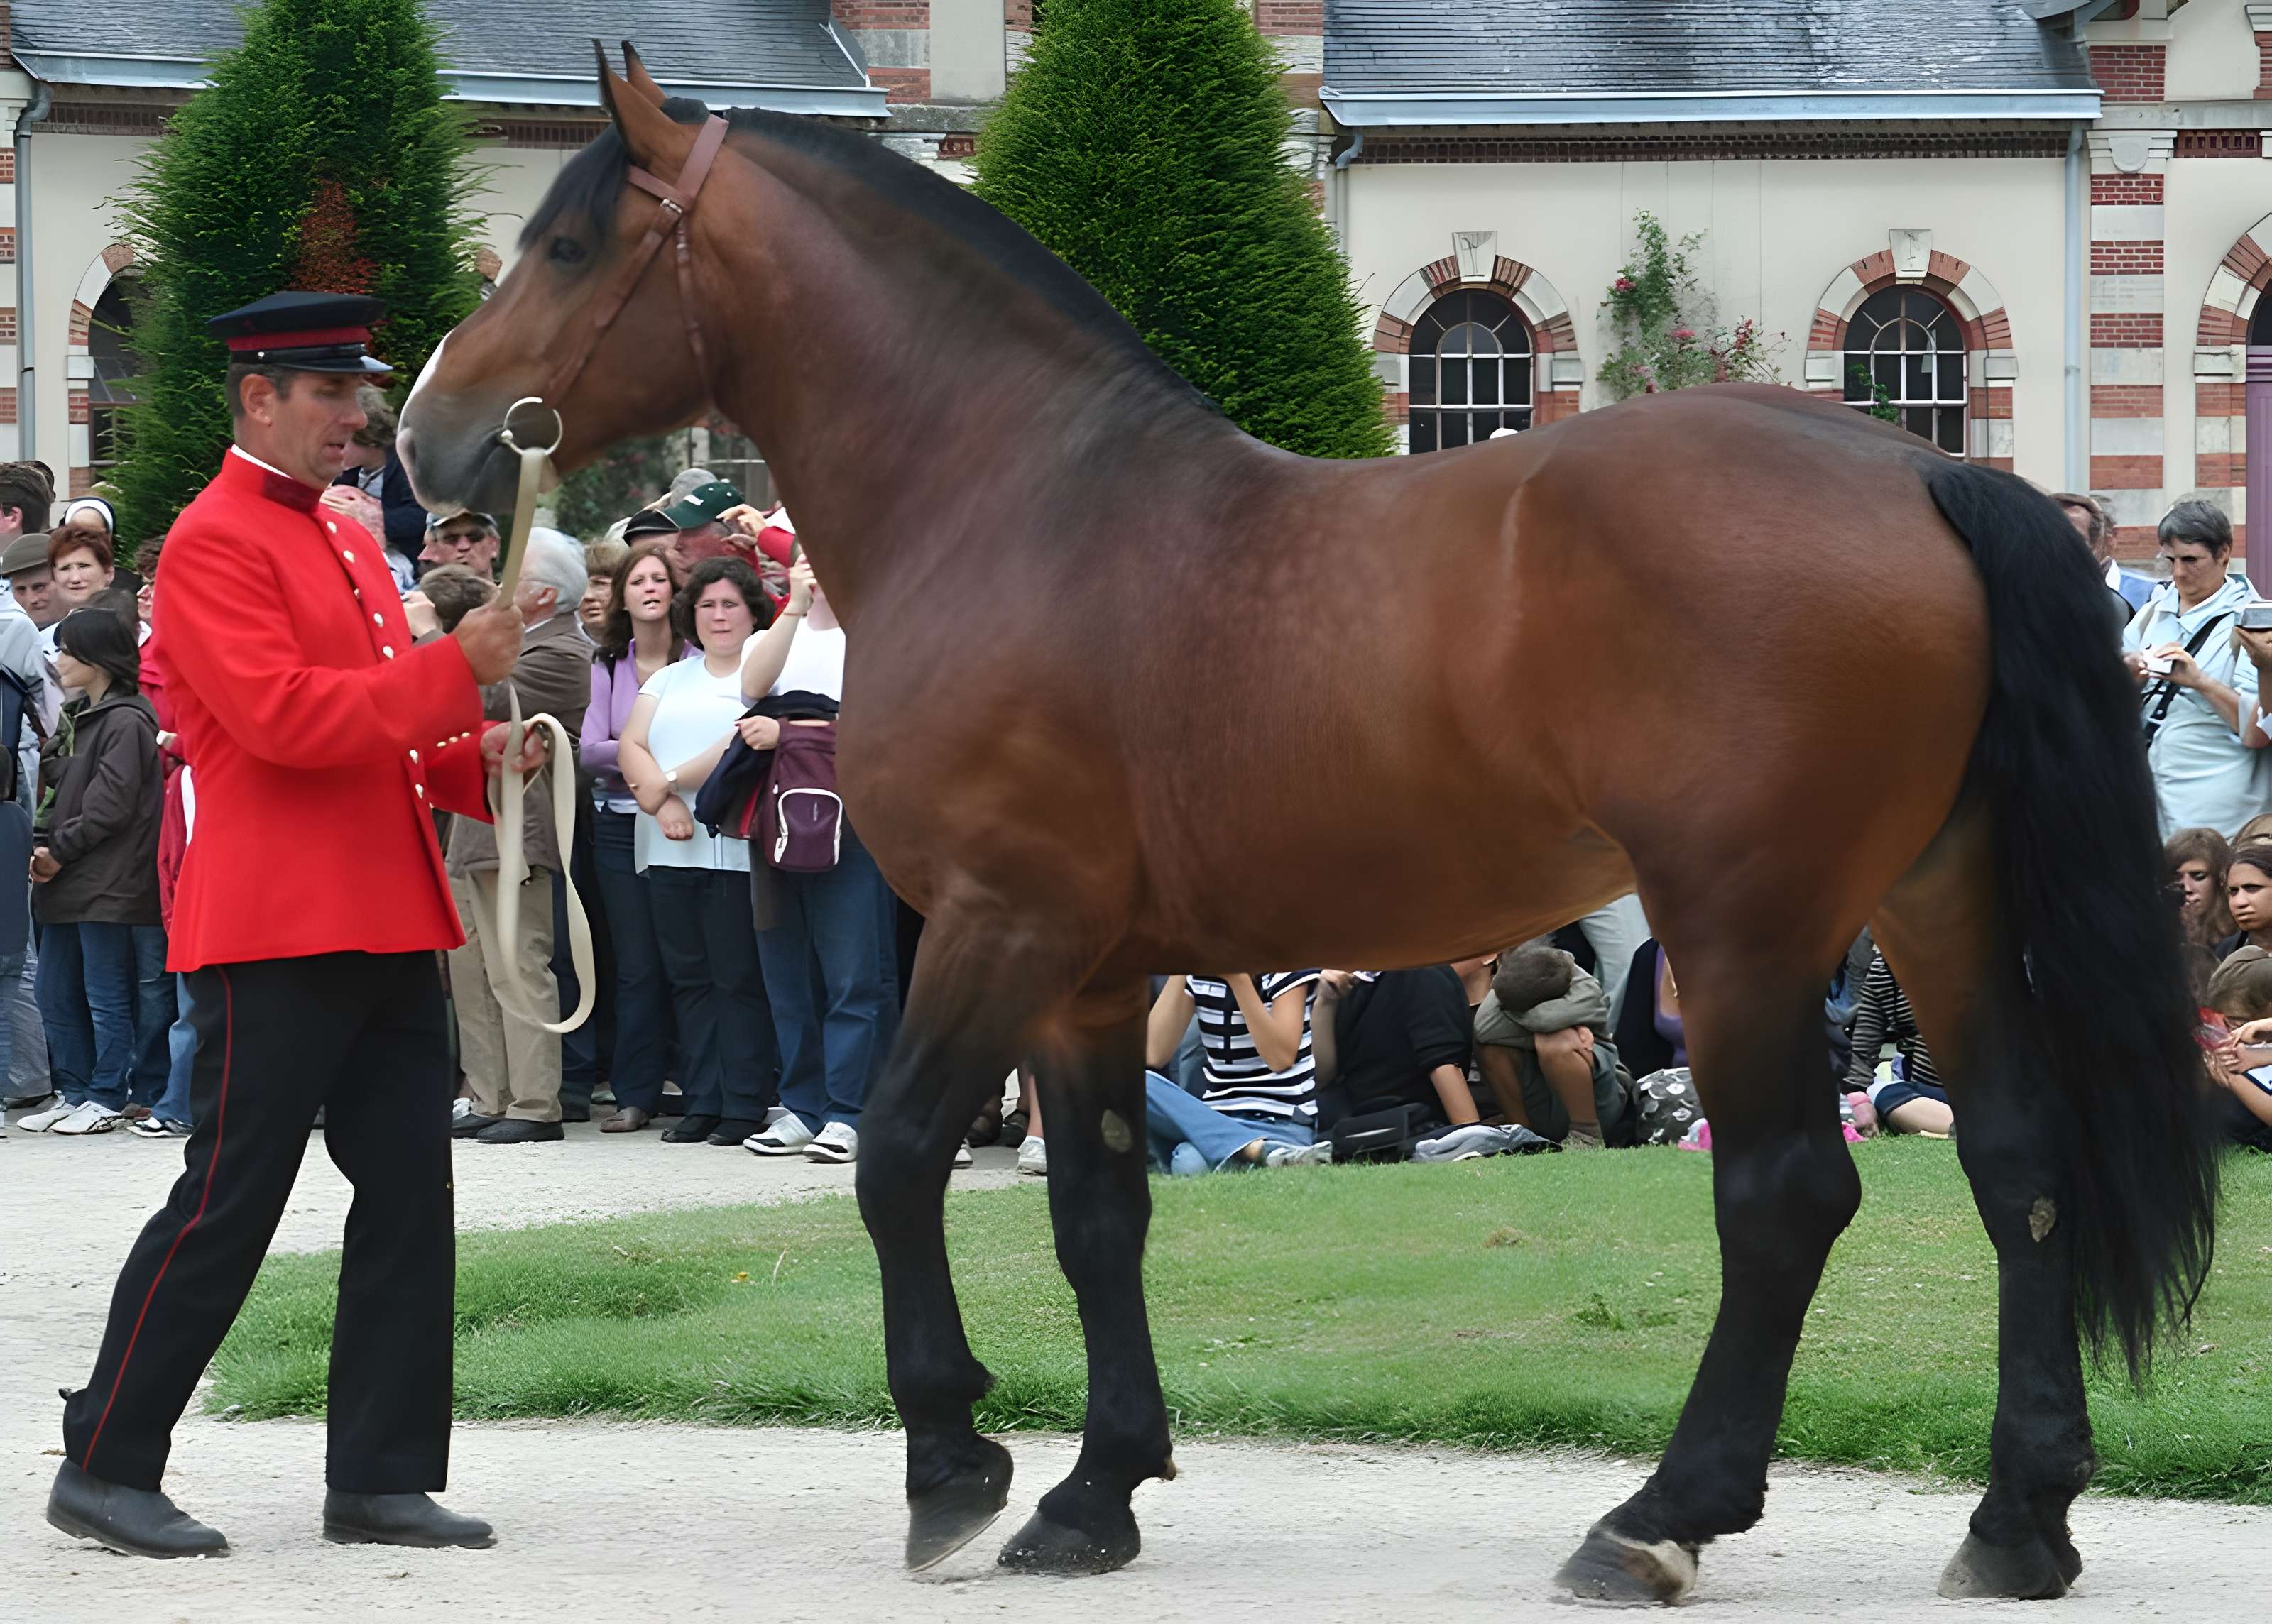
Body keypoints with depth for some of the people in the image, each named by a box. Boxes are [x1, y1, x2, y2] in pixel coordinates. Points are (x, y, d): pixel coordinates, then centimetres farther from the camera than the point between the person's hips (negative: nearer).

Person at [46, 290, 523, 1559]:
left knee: (409, 1199, 6)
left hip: (387, 930, 9)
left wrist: (472, 757, 6)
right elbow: (283, 717, -21)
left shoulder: (350, 543, 19)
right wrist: (454, 670, -21)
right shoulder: (214, 543, -10)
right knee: (226, 1209, -5)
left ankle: (383, 1479, 11)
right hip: (277, 931, -9)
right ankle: (107, 1468, 4)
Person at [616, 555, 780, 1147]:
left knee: (740, 980, -6)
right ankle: (702, 1103, 9)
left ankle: (744, 1107, -5)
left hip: (736, 848, -6)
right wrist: (664, 804, -10)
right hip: (670, 851, 6)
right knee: (689, 980, 6)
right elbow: (631, 747, 9)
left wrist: (670, 782, -9)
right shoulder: (669, 680, 21)